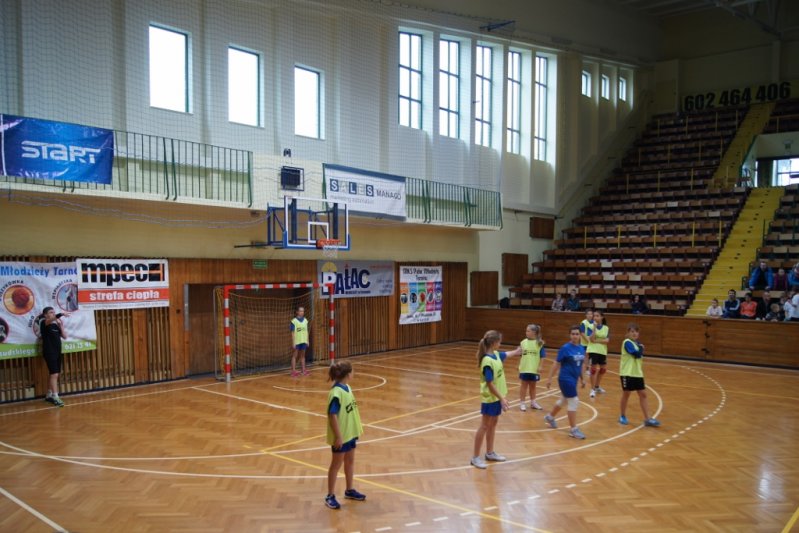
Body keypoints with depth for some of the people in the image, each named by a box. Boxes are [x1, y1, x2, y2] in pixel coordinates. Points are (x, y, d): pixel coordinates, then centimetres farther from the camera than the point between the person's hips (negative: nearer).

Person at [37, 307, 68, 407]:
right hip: (49, 352, -7)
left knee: (55, 375, 14)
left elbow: (64, 336, 9)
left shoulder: (55, 325, 12)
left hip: (57, 352, 7)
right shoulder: (44, 323, -7)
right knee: (54, 374, -14)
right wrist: (60, 315, -45)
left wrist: (61, 325, -1)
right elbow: (49, 320, -31)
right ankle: (55, 397, -15)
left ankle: (49, 395, 27)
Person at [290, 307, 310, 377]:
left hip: (304, 341, 5)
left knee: (302, 355, 12)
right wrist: (293, 343, -10)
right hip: (297, 341, -5)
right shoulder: (294, 321, -7)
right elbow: (293, 332, -6)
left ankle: (304, 370, 17)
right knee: (295, 356, 1)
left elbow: (306, 331, 12)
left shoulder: (305, 320, 8)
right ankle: (293, 371, 2)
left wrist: (307, 341, 10)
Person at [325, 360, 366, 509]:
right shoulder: (336, 393, -25)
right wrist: (338, 437, -22)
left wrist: (358, 428, 15)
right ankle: (330, 496, 19)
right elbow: (332, 416, -24)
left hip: (351, 432, 8)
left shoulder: (347, 388, 1)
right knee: (336, 464, 5)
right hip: (341, 436, -8)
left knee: (350, 461, 19)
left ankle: (349, 490, 35)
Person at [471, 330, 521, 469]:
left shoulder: (496, 354, 0)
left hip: (496, 397, 9)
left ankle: (490, 453, 31)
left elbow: (505, 354, 25)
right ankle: (475, 457, 9)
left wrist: (516, 352, 42)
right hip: (490, 398, -9)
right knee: (484, 426, 0)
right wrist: (502, 398, -22)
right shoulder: (487, 361, -27)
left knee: (493, 424, 18)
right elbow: (490, 384, -24)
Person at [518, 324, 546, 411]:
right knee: (523, 386, 10)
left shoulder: (539, 343, -8)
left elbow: (542, 357, -4)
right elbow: (520, 355, 2)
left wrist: (540, 367, -8)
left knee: (533, 386, 16)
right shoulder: (523, 342, -4)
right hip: (524, 369, 0)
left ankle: (533, 402, 29)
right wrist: (519, 366, 0)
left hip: (534, 369, 0)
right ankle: (522, 403, 18)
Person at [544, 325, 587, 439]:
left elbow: (580, 365, 15)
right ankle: (573, 429, 3)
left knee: (564, 400, 21)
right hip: (565, 379, -7)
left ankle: (550, 417, 43)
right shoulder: (565, 348, -14)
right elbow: (557, 364, -10)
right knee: (573, 401, -7)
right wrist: (550, 378, -9)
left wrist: (582, 379, 18)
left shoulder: (581, 349, 4)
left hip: (574, 379, 7)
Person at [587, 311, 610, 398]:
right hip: (593, 351, -4)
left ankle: (597, 387, 33)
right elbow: (592, 339, -19)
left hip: (602, 351, 4)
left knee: (603, 369, 14)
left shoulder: (606, 328, 2)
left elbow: (607, 340, -9)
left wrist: (597, 341, -20)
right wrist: (595, 327, -23)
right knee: (594, 369, -8)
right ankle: (593, 389, 2)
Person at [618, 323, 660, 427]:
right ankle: (622, 416, 20)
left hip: (637, 373, 7)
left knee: (643, 394, 4)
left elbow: (639, 357, 16)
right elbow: (637, 354, -24)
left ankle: (647, 419, 7)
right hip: (627, 373, -7)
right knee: (626, 394, 4)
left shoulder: (637, 343, 11)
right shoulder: (627, 342, -14)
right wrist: (641, 348, -7)